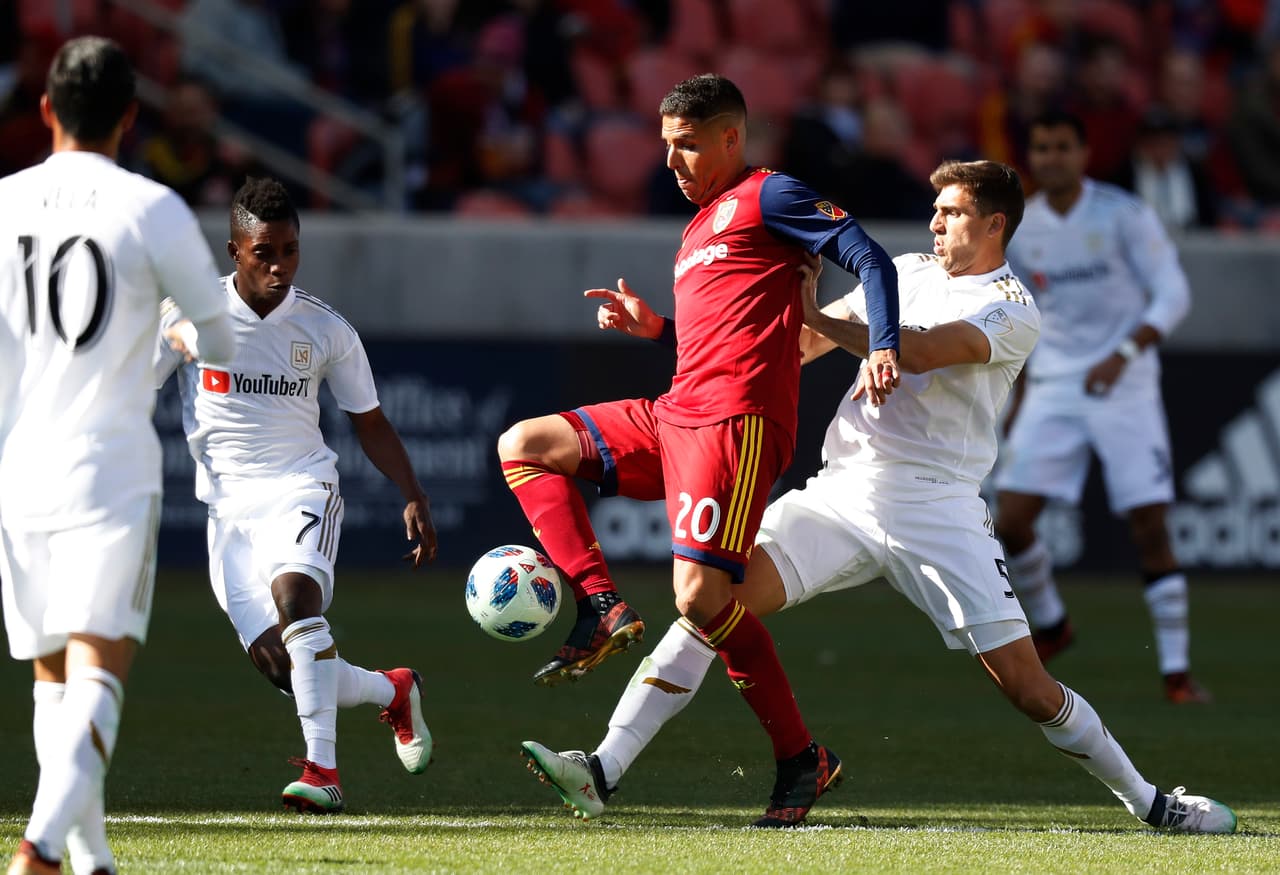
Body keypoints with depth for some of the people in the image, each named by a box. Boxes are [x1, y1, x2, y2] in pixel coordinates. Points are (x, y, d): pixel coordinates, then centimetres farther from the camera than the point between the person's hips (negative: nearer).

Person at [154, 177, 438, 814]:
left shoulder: (327, 330, 2)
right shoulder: (191, 314, -1)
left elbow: (370, 425, 11)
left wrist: (413, 498, 0)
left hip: (301, 488, -2)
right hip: (228, 505, 2)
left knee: (293, 591, -34)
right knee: (279, 668, -9)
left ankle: (323, 770, -38)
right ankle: (394, 690, 23)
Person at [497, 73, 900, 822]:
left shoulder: (768, 196, -1)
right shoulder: (701, 227, 26)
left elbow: (869, 257, -8)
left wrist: (884, 346, -23)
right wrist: (652, 328, 15)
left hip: (735, 420, -10)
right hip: (677, 416, 10)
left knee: (701, 597, -19)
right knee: (523, 446, 8)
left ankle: (799, 756, -8)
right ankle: (602, 607, -6)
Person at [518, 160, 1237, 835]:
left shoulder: (1014, 310, -2)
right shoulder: (907, 272, 17)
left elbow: (921, 351, -19)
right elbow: (799, 349, 23)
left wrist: (817, 316, -21)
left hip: (938, 507, -4)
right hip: (842, 492, 4)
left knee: (1028, 687, -7)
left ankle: (1148, 801, 14)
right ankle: (603, 775, -19)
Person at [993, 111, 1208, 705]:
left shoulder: (1123, 215, -8)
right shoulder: (1021, 229, 4)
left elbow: (1173, 294, -12)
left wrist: (1124, 354, -25)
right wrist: (1020, 390, 15)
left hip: (1125, 384, -4)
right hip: (1054, 384, 4)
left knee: (1150, 525, -10)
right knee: (1011, 520, -7)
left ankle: (1177, 672, -2)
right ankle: (1049, 625, 21)